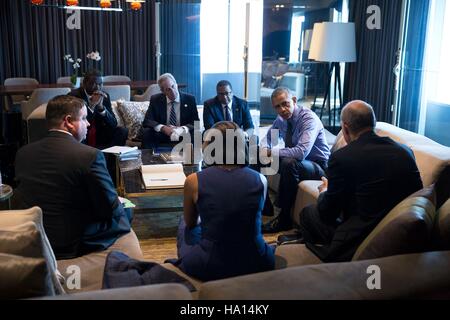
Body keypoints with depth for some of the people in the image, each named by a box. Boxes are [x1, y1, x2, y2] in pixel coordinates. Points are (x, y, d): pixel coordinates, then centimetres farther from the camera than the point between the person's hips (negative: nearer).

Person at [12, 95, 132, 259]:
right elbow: (110, 209, -14)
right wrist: (118, 206, 11)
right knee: (125, 214, 20)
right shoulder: (90, 155, -21)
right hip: (71, 246, -6)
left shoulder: (23, 152, -1)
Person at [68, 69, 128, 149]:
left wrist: (101, 107, -19)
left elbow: (113, 124, -3)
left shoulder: (104, 96, 3)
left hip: (99, 138, 4)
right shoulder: (74, 96, -9)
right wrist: (92, 105, -27)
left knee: (123, 131, -16)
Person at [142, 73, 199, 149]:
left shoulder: (190, 99, 2)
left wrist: (183, 129, -25)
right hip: (161, 137, 1)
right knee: (147, 132, -26)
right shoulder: (155, 100, 4)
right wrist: (163, 128, -23)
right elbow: (147, 121, -4)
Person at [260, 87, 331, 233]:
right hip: (295, 161, 8)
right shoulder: (281, 119, -1)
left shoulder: (309, 118, -23)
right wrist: (265, 150, -8)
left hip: (317, 166, -7)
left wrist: (272, 152, -26)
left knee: (288, 163, -37)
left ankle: (284, 218, -22)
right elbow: (268, 137, 17)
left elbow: (301, 153, -37)